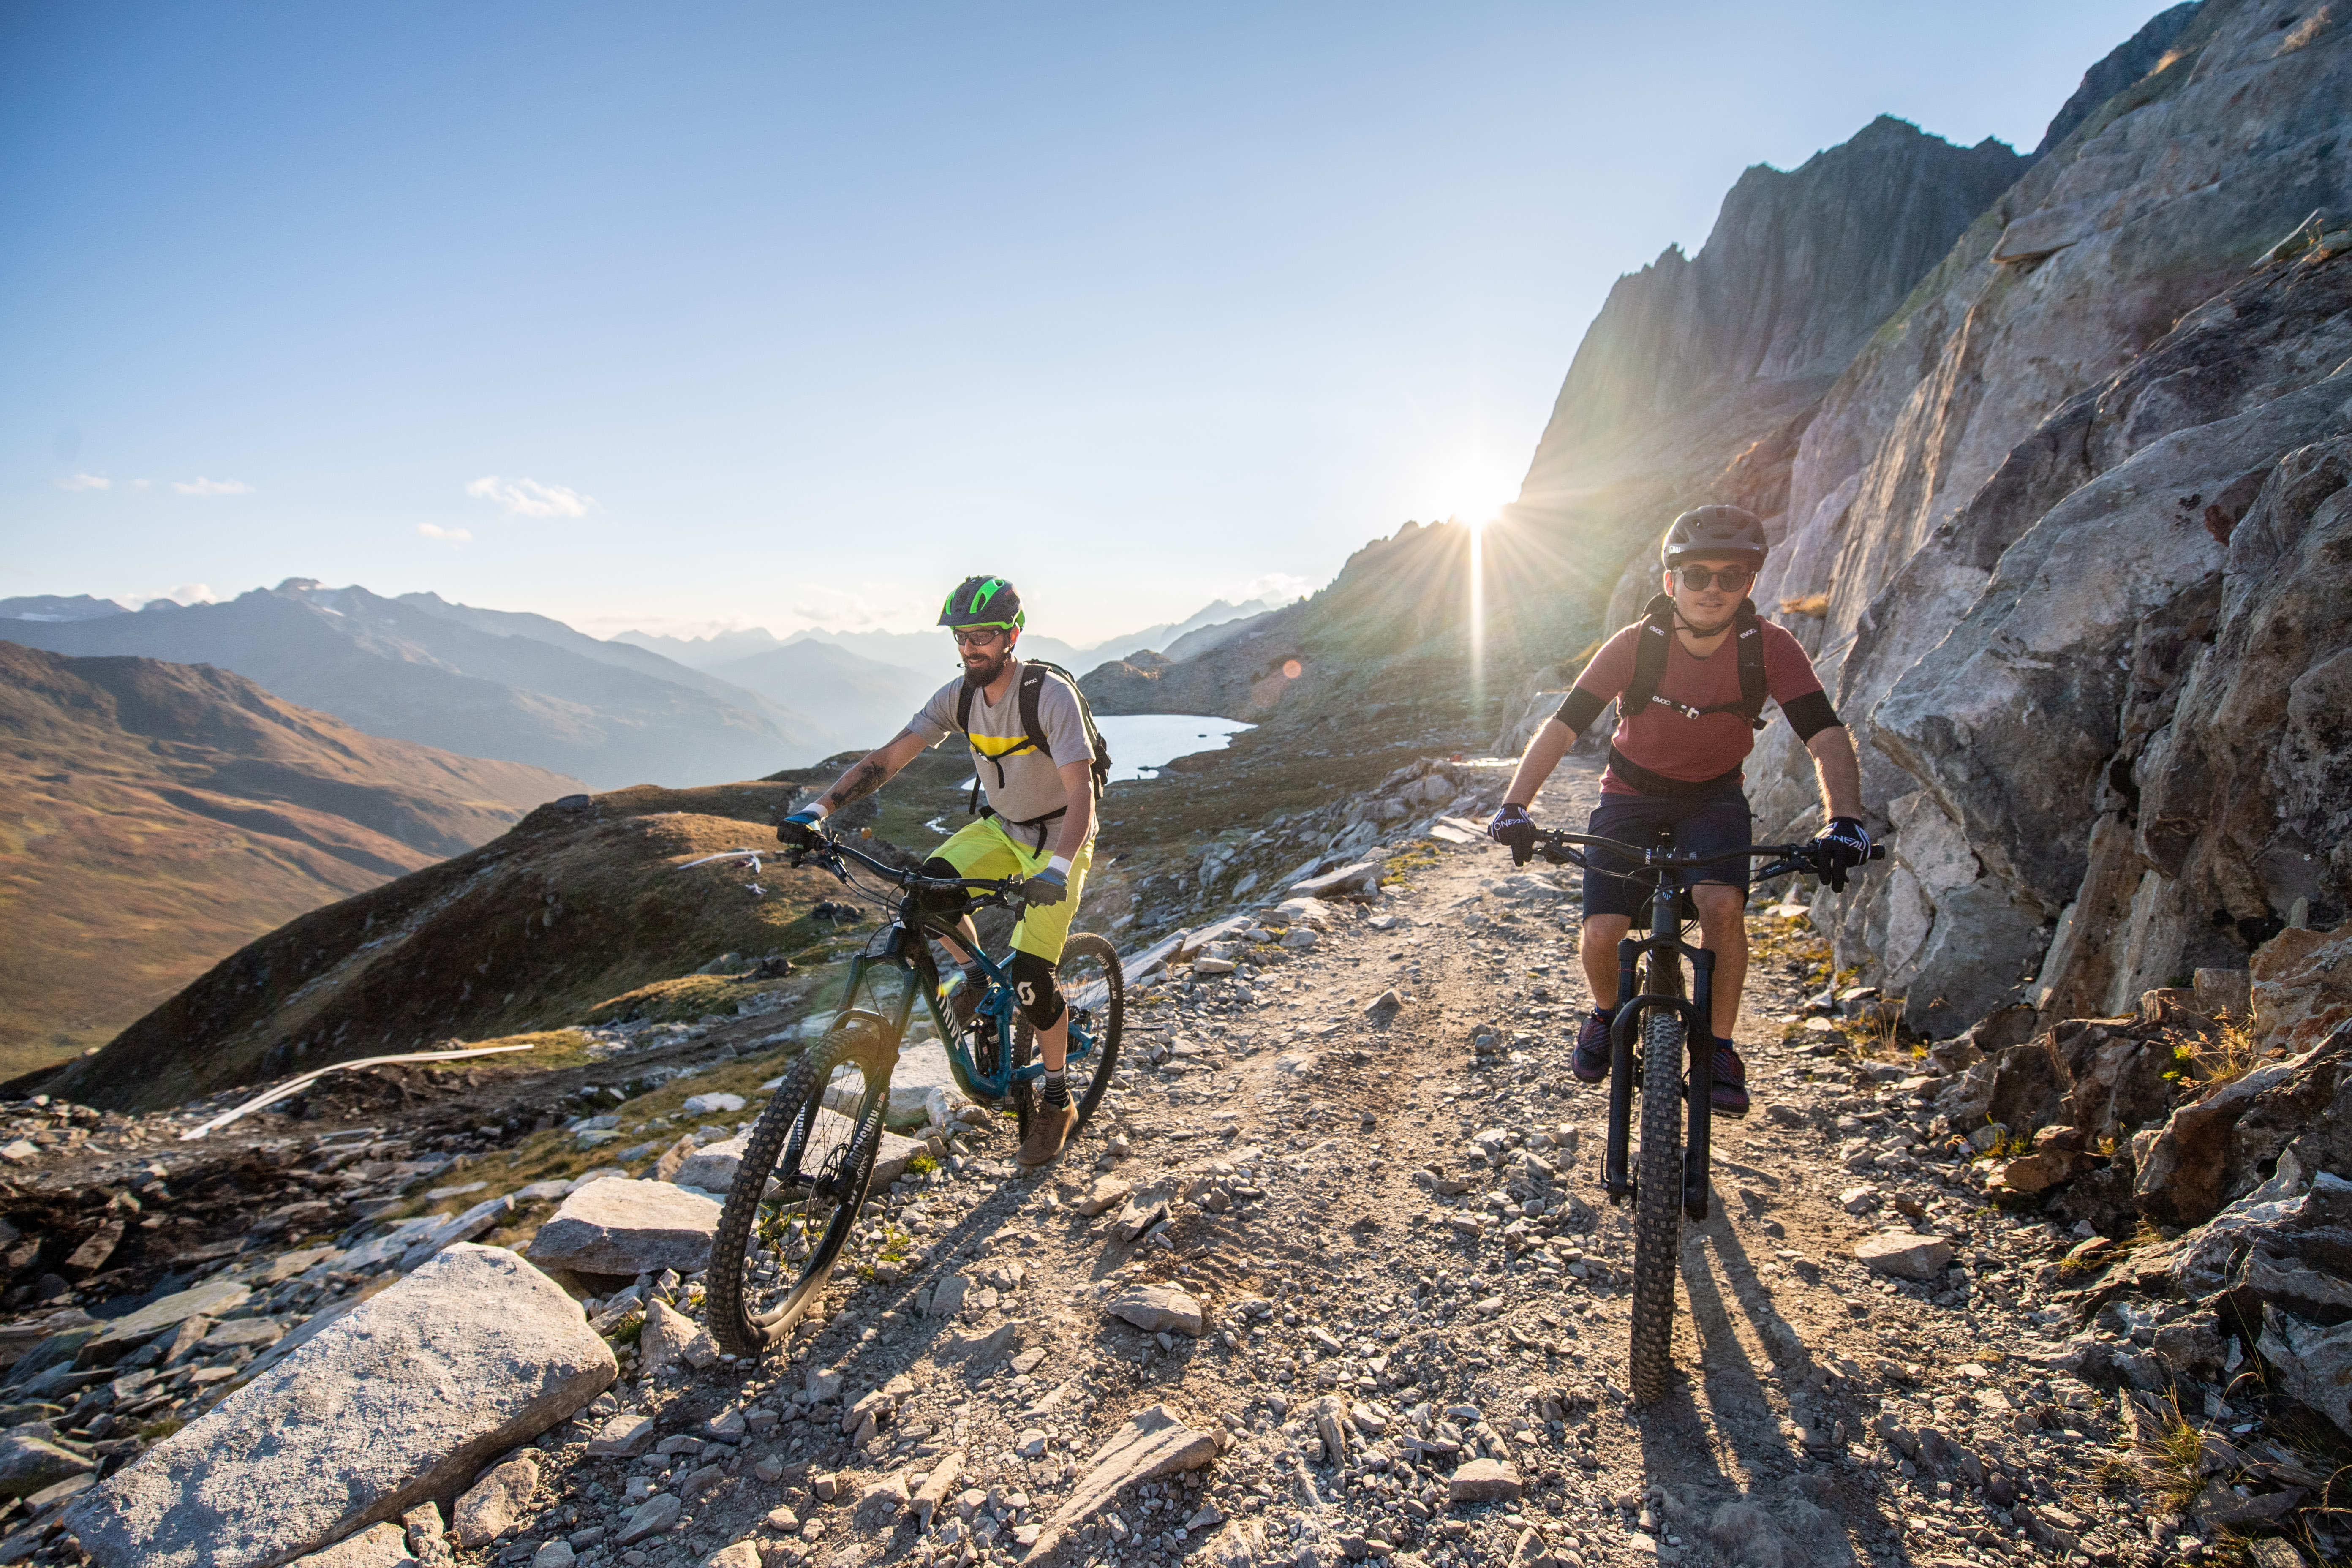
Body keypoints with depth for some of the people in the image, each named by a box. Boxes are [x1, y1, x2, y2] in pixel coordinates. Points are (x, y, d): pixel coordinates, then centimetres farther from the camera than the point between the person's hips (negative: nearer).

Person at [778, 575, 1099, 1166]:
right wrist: (817, 809, -26)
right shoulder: (959, 696, -10)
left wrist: (1056, 869, -50)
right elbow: (889, 757, -13)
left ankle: (1058, 1101, 10)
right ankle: (974, 974, 6)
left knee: (1030, 976, -14)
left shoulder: (1051, 696, -26)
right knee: (929, 886, -25)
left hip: (1058, 836, -5)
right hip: (1002, 827, 5)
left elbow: (1081, 792, -34)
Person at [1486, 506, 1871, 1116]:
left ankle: (1718, 1044, -5)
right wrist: (1514, 807, -38)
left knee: (1722, 904, -28)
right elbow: (1560, 727, -25)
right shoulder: (1636, 644, -22)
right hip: (1632, 793, 0)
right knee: (1601, 933, -15)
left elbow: (1826, 736, -23)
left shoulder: (1769, 648, -19)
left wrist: (1844, 820, -41)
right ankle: (1607, 1013, 20)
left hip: (1714, 796, 1)